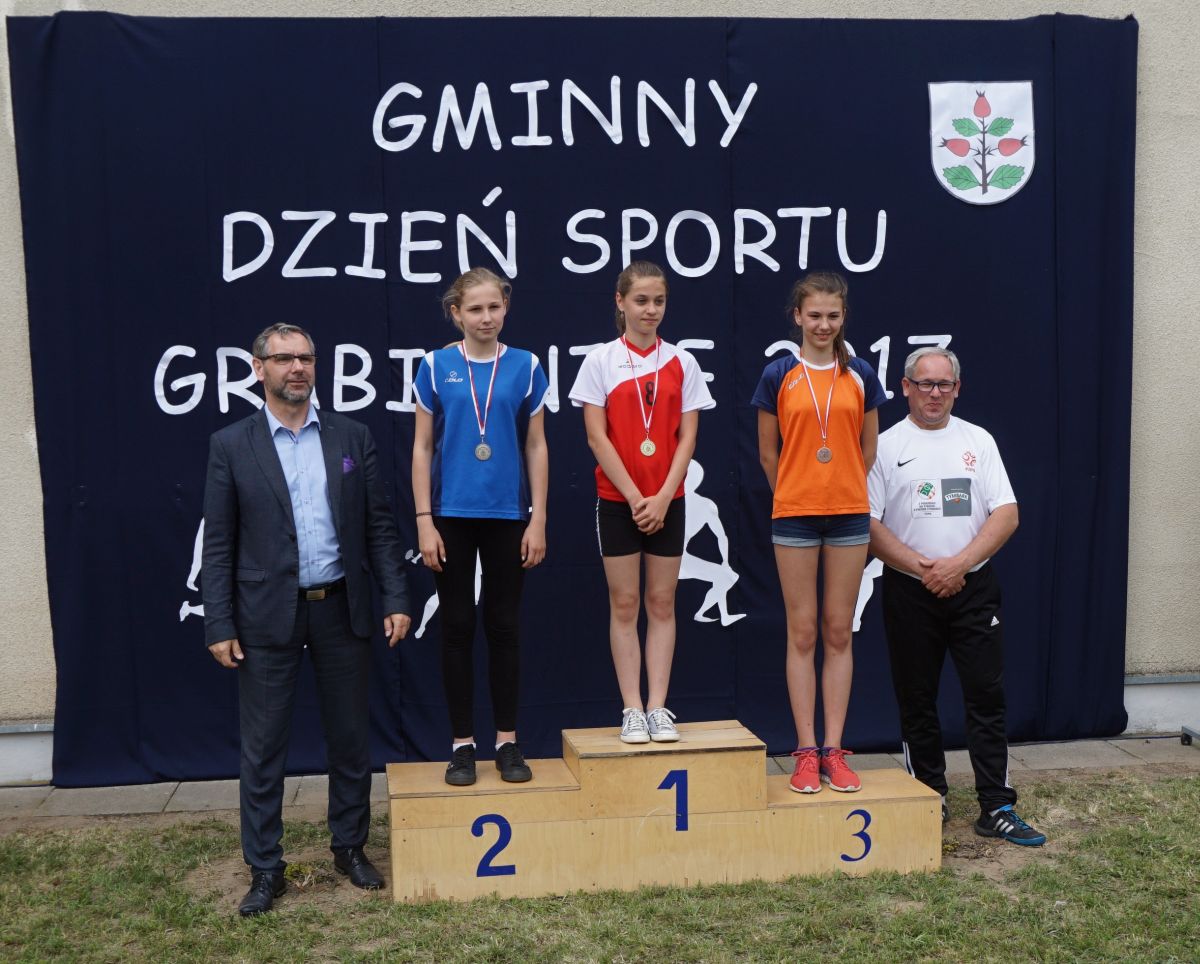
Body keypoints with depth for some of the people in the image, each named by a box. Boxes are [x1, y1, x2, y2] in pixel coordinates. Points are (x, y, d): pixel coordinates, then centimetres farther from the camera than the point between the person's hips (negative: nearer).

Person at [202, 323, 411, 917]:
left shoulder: (351, 437, 5)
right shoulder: (231, 445, 0)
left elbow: (379, 526, 5)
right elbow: (218, 545, -1)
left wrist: (396, 598, -2)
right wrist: (220, 626, -6)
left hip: (341, 609, 2)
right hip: (268, 616, -2)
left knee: (350, 738, 11)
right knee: (262, 748, 5)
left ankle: (350, 847, 28)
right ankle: (265, 868, 17)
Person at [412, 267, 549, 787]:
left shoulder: (524, 367, 2)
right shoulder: (436, 366, 1)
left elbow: (536, 447, 5)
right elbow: (422, 447, 2)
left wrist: (538, 519, 0)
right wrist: (424, 521, -4)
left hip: (507, 515, 0)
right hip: (452, 515, 0)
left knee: (504, 626, 7)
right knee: (457, 628, 5)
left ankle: (507, 742, 17)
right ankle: (462, 744, 15)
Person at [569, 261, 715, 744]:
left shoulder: (681, 363, 4)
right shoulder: (600, 361, -1)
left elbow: (687, 437, 1)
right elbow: (597, 437, -5)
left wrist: (662, 497, -10)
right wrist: (636, 497, -11)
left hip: (667, 500, 2)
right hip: (617, 499, -1)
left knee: (662, 603, 5)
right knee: (624, 604, 2)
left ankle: (658, 708, 10)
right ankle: (632, 710, 8)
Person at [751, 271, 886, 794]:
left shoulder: (860, 375, 5)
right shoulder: (778, 375, -1)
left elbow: (867, 448, 13)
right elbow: (768, 453, 6)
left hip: (849, 515, 2)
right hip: (794, 516, -2)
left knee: (839, 633, 6)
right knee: (802, 633, 3)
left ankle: (834, 751, 13)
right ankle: (807, 752, 9)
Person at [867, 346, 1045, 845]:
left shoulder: (978, 441, 7)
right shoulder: (886, 446, 2)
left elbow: (1006, 513, 0)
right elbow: (869, 523, -5)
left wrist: (959, 563, -13)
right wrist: (921, 568, -14)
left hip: (973, 587, 1)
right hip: (908, 592, -1)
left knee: (987, 696, -2)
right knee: (917, 700, 7)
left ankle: (996, 808, 3)